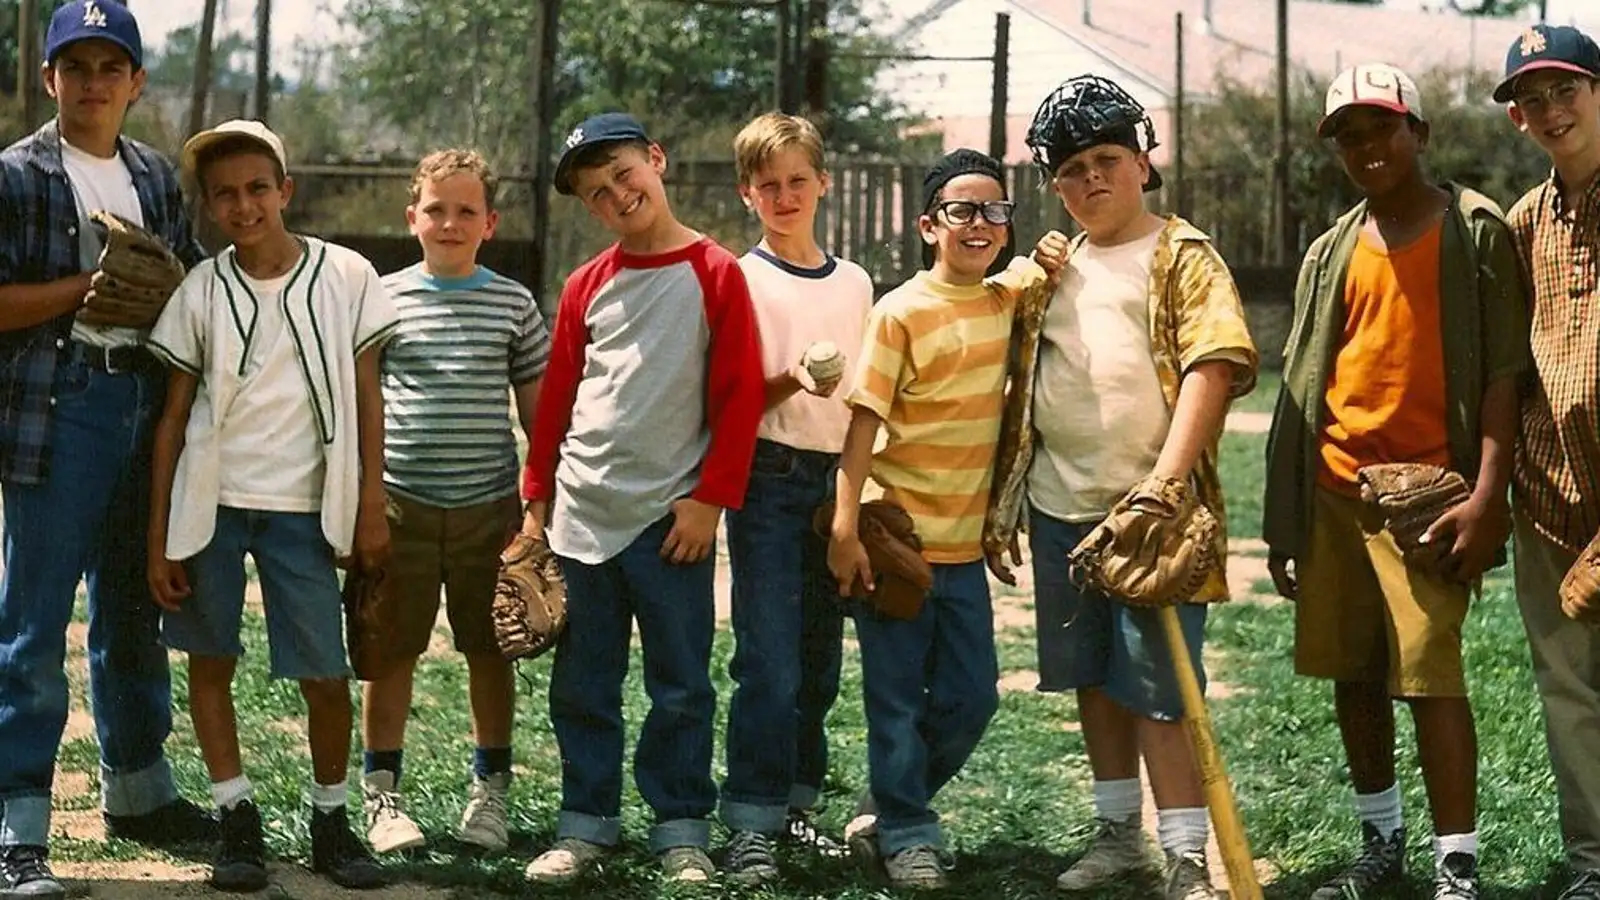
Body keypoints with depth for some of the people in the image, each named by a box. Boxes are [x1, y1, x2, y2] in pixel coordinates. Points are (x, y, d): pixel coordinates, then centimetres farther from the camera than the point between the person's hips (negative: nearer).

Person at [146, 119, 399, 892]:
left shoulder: (345, 277, -2)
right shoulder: (201, 291, 0)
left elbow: (366, 393, 4)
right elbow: (174, 414, 3)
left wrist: (370, 504, -1)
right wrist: (159, 537, 0)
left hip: (303, 507, -1)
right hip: (210, 501, 1)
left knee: (325, 674, -2)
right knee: (209, 659, 5)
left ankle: (331, 820, 17)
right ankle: (237, 819, 18)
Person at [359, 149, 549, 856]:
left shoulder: (514, 305, 5)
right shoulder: (384, 298, 3)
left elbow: (536, 410, 9)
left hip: (489, 504, 1)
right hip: (401, 500, -1)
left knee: (489, 649, 8)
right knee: (392, 649, 3)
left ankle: (489, 792, 21)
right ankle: (382, 795, 14)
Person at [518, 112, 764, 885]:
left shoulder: (714, 273, -3)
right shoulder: (587, 285, 8)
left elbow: (739, 397, -5)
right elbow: (556, 397, 12)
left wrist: (710, 498, -9)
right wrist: (537, 496, 9)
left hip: (672, 515, -3)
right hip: (584, 514, 4)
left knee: (681, 685, 4)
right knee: (582, 684, 9)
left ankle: (682, 830, 13)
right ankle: (586, 822, 19)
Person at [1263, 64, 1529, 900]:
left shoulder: (1476, 230, -2)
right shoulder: (1331, 252, 13)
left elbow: (1503, 371, -7)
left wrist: (1488, 495, -16)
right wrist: (1282, 519, 13)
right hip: (1334, 492, 6)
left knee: (1427, 674, -11)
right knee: (1352, 674, 11)